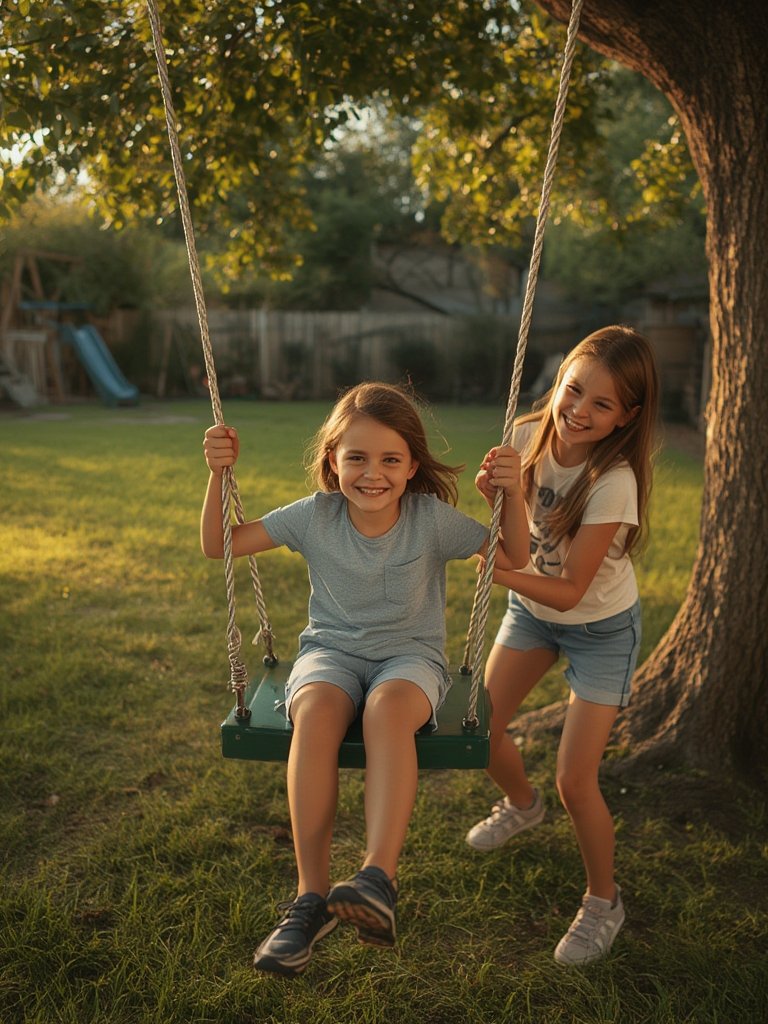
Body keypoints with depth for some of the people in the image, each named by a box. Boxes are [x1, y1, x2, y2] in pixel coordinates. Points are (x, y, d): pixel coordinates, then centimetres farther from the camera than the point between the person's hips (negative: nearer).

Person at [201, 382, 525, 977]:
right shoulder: (315, 516, -4)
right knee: (316, 710, -35)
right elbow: (219, 546, 1)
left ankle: (380, 876, -41)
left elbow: (515, 560, -2)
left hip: (411, 656, -1)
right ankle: (313, 895, -30)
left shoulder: (433, 518, -7)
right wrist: (219, 475, -12)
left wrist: (510, 495, -18)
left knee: (389, 706, -38)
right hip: (331, 651, 1)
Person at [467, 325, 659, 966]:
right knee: (481, 731, 12)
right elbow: (520, 543, -16)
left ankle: (603, 901, 22)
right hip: (532, 608, 6)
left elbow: (571, 589, -27)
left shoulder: (613, 481, -32)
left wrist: (500, 571, -42)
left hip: (601, 629, -5)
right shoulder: (530, 437, -16)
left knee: (576, 780, -6)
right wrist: (501, 495, -35)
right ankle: (522, 806, 47)